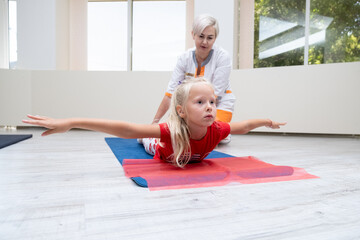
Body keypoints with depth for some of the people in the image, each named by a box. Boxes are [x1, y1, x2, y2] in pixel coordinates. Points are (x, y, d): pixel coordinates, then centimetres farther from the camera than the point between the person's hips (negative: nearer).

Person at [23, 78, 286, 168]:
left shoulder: (216, 130, -38)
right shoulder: (171, 131, -49)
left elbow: (244, 125, -18)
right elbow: (124, 129, -56)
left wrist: (269, 122, -1)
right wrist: (70, 123, -61)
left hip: (195, 160, 4)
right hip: (164, 158, -3)